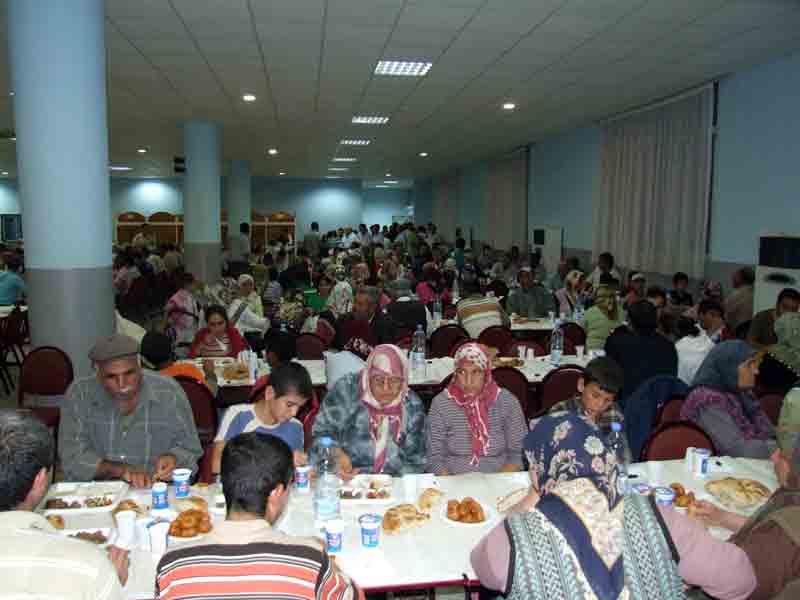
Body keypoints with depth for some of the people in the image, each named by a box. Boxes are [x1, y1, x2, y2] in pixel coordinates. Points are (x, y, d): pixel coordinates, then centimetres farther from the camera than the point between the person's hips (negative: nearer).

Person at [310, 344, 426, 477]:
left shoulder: (413, 406, -3)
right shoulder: (346, 390, -10)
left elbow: (416, 461, 5)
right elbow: (322, 431, -1)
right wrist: (337, 454, -19)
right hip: (343, 482, -3)